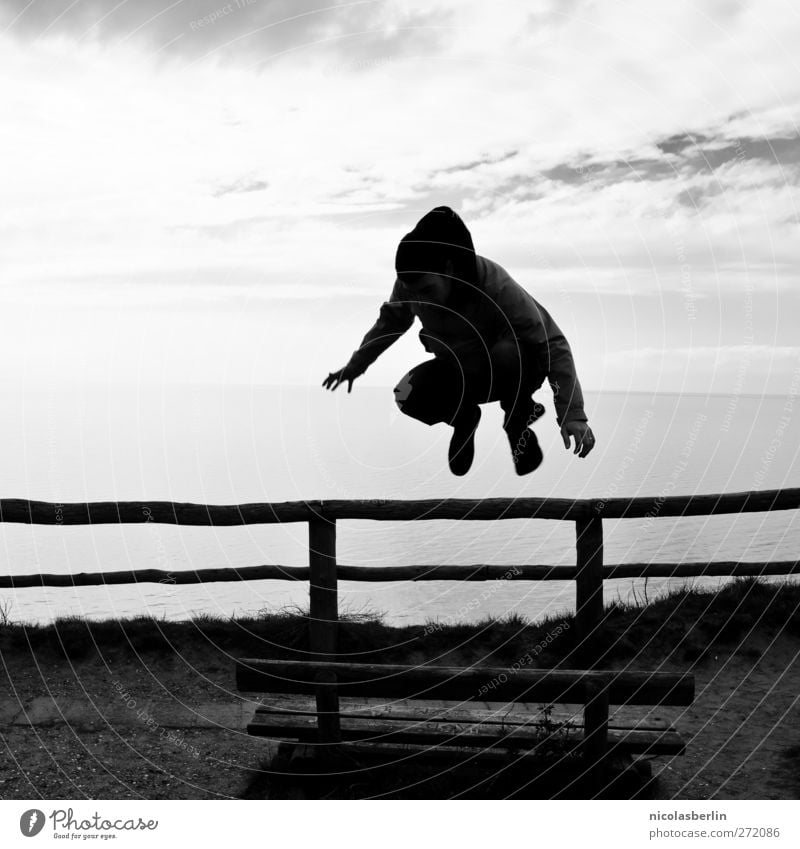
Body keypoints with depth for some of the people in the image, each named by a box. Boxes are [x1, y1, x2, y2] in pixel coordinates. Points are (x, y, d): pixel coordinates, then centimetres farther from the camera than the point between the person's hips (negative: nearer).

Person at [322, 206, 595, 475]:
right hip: (457, 373, 4)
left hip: (506, 373, -3)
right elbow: (390, 322, 5)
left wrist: (572, 414, -38)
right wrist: (356, 365, 11)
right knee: (410, 396, -26)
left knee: (510, 353, -39)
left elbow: (553, 344, -31)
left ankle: (519, 422, -5)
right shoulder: (409, 284, -19)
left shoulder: (497, 286, -33)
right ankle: (463, 418, 10)